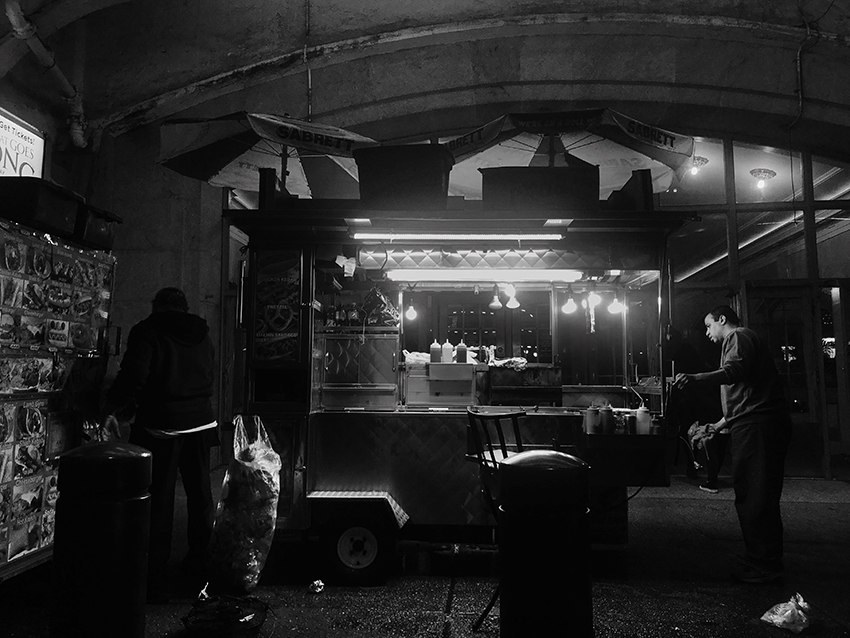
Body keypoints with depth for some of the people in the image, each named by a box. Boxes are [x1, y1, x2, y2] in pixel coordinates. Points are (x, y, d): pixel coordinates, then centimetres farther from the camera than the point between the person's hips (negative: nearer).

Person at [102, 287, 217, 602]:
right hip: (201, 423, 5)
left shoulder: (147, 331, -5)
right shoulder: (203, 337, 11)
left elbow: (133, 376, -16)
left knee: (158, 501, 0)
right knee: (199, 493, 17)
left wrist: (113, 410, -2)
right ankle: (200, 561, 31)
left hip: (160, 426, -5)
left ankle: (155, 581, 4)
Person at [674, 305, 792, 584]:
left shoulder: (738, 337, -4)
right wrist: (722, 423, 36)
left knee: (752, 496, -8)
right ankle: (766, 561, 23)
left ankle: (762, 566, -4)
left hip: (755, 426, -11)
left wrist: (695, 378, -39)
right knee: (761, 496, 15)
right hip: (760, 423, 11)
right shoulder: (744, 339, 29)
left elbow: (735, 371, -26)